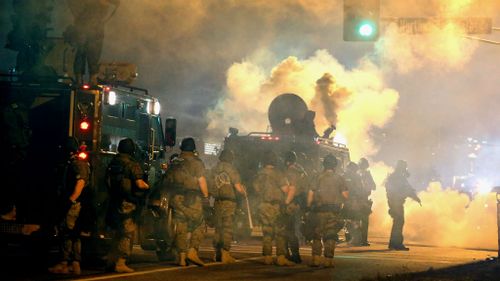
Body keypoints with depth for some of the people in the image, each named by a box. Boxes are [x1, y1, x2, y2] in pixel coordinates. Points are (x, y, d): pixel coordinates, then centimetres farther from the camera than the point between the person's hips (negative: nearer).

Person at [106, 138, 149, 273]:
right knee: (127, 234, -3)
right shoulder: (132, 164, -13)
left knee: (118, 233, 19)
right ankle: (121, 263, -6)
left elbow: (108, 182, 17)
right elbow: (139, 184, -20)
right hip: (128, 204, -7)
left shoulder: (112, 164, 9)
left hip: (114, 203, 7)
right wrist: (146, 186, 0)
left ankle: (113, 261, 22)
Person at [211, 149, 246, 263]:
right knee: (227, 228, -4)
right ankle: (225, 253, -9)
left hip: (217, 202, 5)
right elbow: (238, 187, -11)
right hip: (229, 201, -5)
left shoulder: (214, 170, 8)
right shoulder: (231, 170, -9)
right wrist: (244, 192, 9)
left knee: (218, 227, 13)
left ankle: (218, 253, 15)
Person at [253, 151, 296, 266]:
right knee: (280, 233, -2)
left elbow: (256, 188, 15)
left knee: (267, 233, 10)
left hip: (263, 205, 6)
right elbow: (286, 189, -14)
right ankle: (281, 258, -7)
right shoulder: (277, 173, -11)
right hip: (276, 206, -6)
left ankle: (267, 257, 8)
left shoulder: (260, 174, 7)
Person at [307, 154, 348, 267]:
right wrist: (340, 202, 16)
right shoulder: (339, 178, 2)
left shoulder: (319, 177, 1)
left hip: (319, 209, 0)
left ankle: (316, 259, 4)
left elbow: (310, 193, -2)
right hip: (334, 210, 0)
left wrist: (309, 206, 9)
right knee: (330, 236, 4)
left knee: (317, 235, 9)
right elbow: (345, 195, -3)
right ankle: (328, 260, 0)